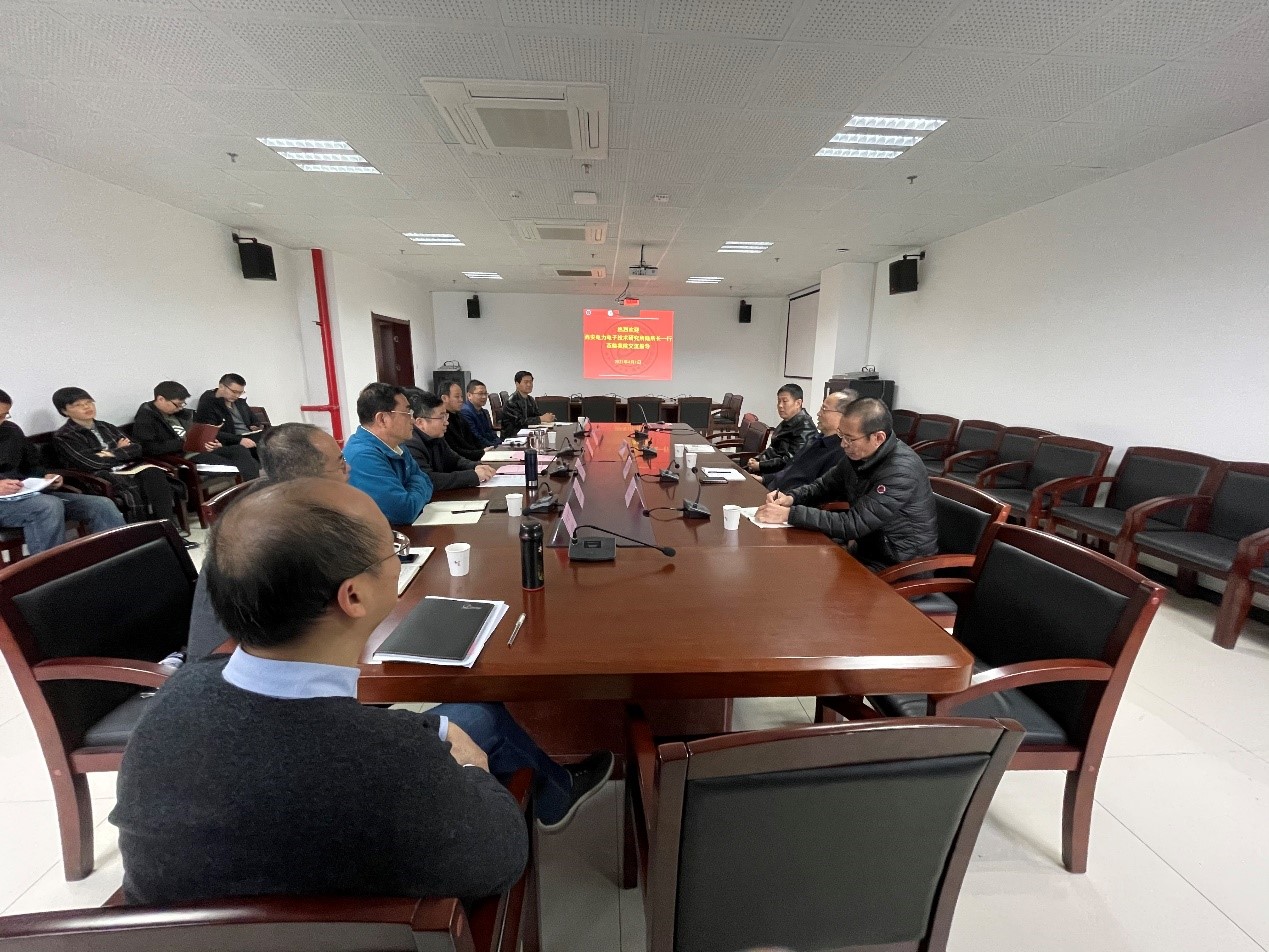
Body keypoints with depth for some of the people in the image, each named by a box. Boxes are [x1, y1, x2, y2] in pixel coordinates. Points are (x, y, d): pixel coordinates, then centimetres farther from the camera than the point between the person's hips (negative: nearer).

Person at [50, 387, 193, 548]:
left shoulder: (105, 427, 20)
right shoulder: (63, 437, 2)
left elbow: (136, 449, 10)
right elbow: (93, 463, -11)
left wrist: (111, 454, -6)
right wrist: (121, 450, 2)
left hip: (130, 468, 5)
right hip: (102, 476, -4)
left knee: (153, 473, -29)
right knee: (133, 491, -34)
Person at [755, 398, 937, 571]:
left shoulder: (902, 471, -28)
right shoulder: (857, 454, -3)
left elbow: (853, 524, -31)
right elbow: (825, 485, 12)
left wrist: (789, 514, -31)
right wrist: (791, 498, -8)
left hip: (899, 564, -7)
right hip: (867, 544, 7)